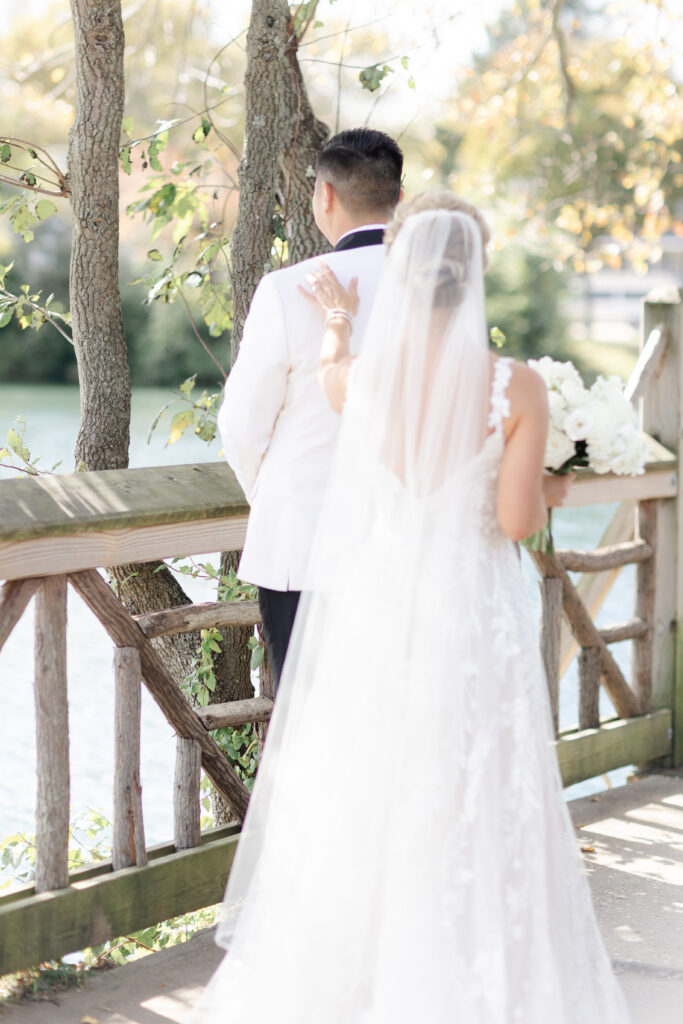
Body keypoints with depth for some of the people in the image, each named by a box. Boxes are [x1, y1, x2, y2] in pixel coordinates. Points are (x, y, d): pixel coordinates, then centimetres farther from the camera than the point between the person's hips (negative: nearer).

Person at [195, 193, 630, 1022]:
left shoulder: (360, 376, -4)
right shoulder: (516, 388, -11)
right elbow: (516, 520, -12)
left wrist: (338, 321, 43)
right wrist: (549, 493, 12)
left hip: (371, 613, 2)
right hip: (472, 620, -2)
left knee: (357, 810, 14)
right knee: (469, 816, 8)